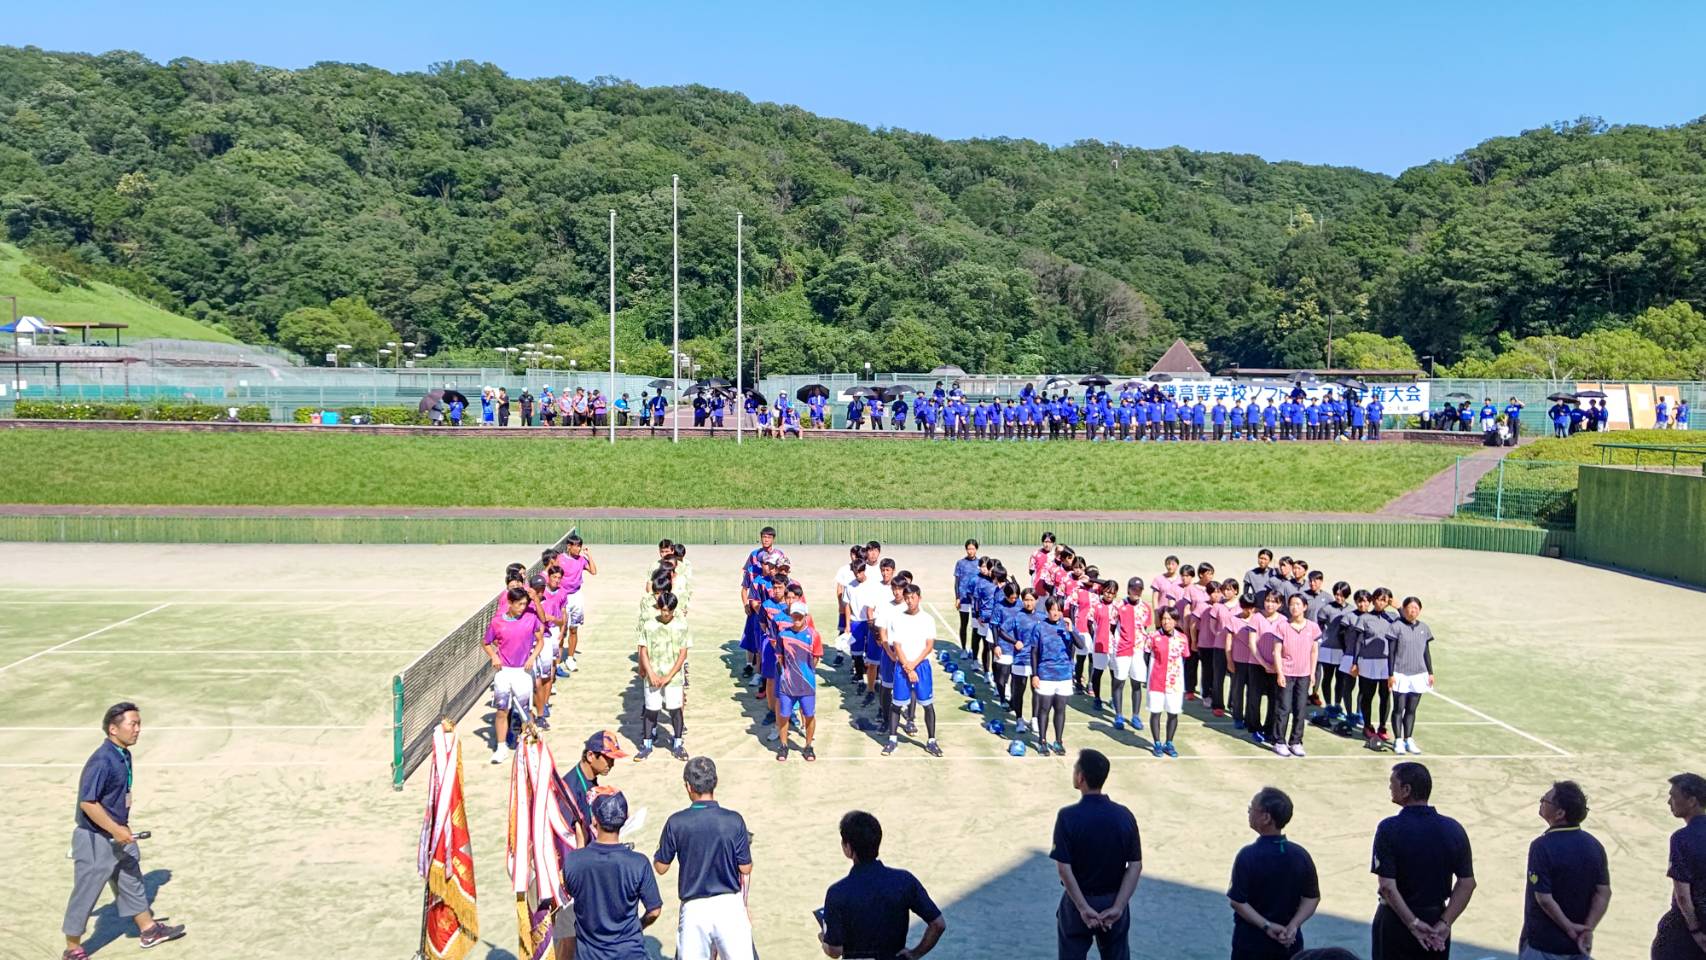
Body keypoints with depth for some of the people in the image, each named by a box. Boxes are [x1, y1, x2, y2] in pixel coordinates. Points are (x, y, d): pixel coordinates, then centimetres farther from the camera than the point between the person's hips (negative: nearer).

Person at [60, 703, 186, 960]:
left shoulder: (124, 756, 3)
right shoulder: (101, 761, -26)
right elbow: (87, 802, -28)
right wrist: (115, 830, -25)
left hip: (119, 836, 9)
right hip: (96, 840, -9)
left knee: (132, 881, 21)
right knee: (85, 894, 5)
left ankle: (149, 929, 35)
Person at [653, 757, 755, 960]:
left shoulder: (676, 823, -7)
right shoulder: (734, 821, -7)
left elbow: (661, 867, 4)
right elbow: (745, 869, -2)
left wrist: (659, 847, 22)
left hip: (693, 907, 0)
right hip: (729, 904, 0)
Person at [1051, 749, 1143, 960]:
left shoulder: (1068, 816, -18)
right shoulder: (1124, 816, -7)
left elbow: (1063, 868, -20)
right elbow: (1135, 865, -9)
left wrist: (1083, 907, -15)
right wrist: (1117, 906, -11)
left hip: (1077, 903, -3)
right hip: (1114, 902, 3)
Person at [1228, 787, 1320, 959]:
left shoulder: (1248, 856, -17)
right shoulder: (1300, 855, -4)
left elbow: (1237, 901, -17)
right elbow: (1312, 898, -1)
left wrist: (1266, 925, -14)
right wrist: (1293, 926, -9)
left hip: (1251, 943, -4)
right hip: (1289, 943, 4)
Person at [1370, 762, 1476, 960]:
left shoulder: (1389, 828, -15)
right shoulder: (1453, 829, -2)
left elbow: (1388, 886, -19)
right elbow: (1467, 884, -2)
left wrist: (1413, 923, -14)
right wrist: (1444, 923, -4)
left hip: (1395, 922, -4)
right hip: (1436, 920, 4)